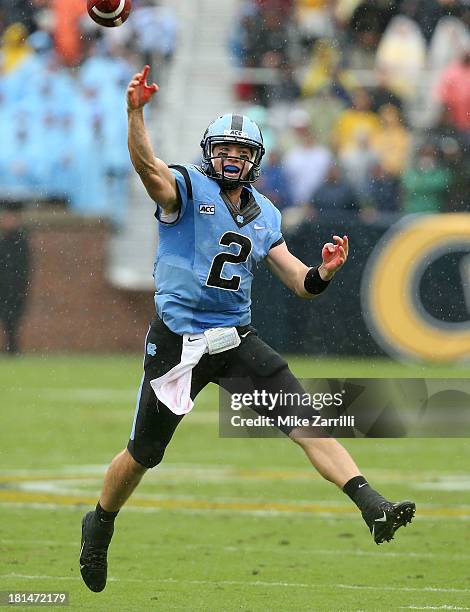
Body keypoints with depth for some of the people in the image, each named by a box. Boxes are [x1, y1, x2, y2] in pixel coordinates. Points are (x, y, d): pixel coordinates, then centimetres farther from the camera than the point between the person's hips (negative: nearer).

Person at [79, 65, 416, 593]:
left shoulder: (265, 216, 12)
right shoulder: (187, 189, -5)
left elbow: (302, 285, 11)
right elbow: (146, 166, -28)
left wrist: (325, 271, -13)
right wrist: (135, 111, -46)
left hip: (237, 340, 4)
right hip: (178, 341, -4)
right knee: (143, 454, 7)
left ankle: (373, 508, -20)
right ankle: (100, 525, 33)